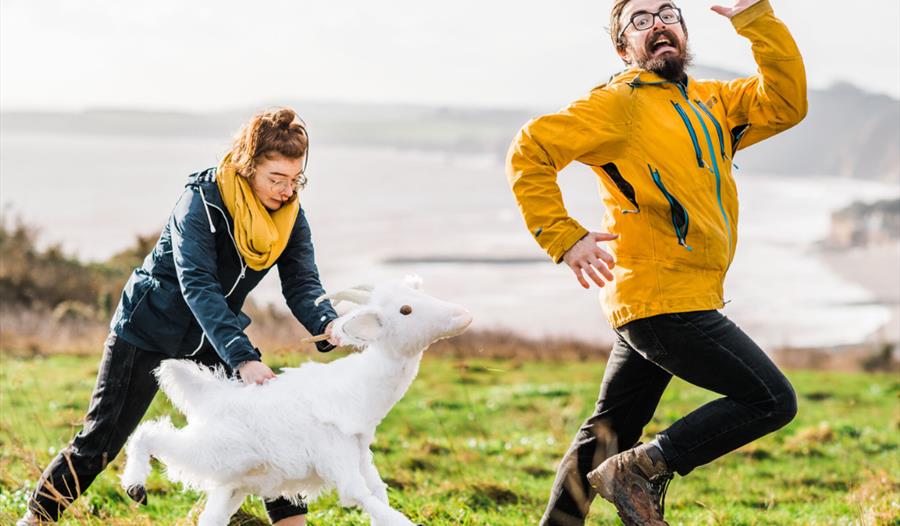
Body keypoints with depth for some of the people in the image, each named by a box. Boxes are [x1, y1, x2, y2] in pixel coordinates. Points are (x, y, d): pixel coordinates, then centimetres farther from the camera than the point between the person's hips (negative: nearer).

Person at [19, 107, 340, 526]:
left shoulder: (291, 216, -10)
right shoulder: (202, 200, -28)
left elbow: (302, 285, -15)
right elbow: (198, 287, -35)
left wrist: (327, 324, -39)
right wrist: (242, 358, -45)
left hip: (217, 333, 5)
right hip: (149, 329, -5)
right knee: (100, 439, -3)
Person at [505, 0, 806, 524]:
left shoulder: (711, 103, 15)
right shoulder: (619, 104, -7)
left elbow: (786, 103, 3)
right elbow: (531, 151, -11)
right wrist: (565, 237, -18)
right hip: (666, 300, -8)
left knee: (612, 432, 15)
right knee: (771, 400, -8)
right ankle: (639, 471, -5)